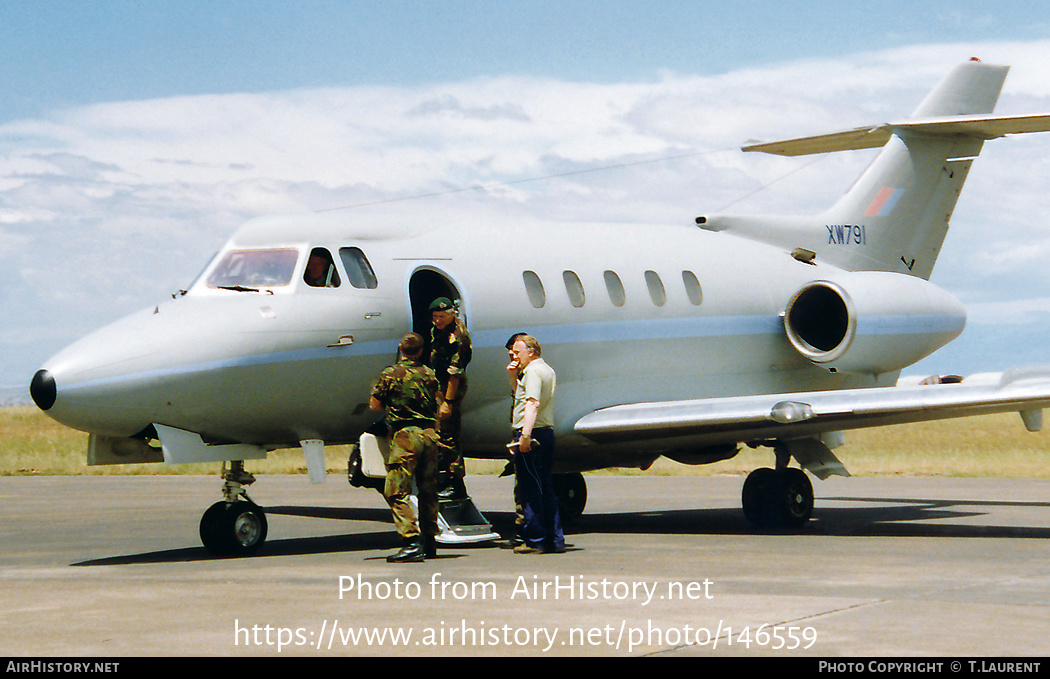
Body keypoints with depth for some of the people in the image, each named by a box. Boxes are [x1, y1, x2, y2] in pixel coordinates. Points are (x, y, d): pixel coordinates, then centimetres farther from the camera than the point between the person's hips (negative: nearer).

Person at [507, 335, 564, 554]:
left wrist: (525, 434, -32)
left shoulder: (533, 371, -11)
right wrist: (514, 378, 16)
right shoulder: (547, 370, 21)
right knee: (545, 488, 13)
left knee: (530, 489, -6)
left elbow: (533, 403, -24)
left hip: (531, 434, -10)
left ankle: (535, 541, -6)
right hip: (546, 433, 10)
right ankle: (555, 539, 14)